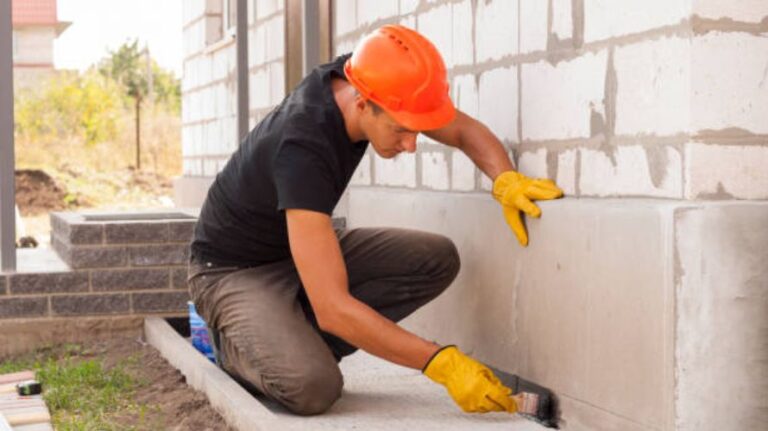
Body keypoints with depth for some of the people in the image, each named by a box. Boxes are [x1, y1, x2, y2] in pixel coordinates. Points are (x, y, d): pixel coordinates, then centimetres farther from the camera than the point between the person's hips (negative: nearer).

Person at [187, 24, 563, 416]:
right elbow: (333, 308, -40)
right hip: (235, 269, -8)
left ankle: (299, 344, -1)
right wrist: (441, 363, -38)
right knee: (313, 386, -34)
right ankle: (238, 344, 0)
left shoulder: (362, 77, -16)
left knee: (436, 259, -12)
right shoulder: (302, 149, -37)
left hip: (301, 246, 8)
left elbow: (464, 130, -2)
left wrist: (506, 179, -25)